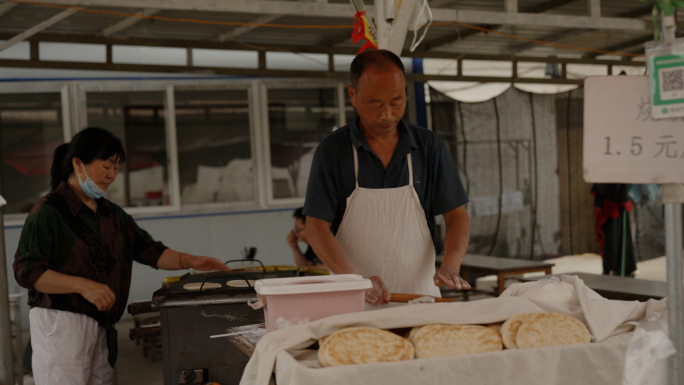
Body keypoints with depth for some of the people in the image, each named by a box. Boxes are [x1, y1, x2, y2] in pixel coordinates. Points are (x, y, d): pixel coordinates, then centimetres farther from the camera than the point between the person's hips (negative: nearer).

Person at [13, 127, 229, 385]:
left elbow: (148, 250, 17)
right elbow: (26, 271, -15)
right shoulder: (49, 211, -8)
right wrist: (83, 285, -22)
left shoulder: (112, 214, 16)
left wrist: (188, 261, 0)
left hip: (100, 325, 7)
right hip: (59, 322, -7)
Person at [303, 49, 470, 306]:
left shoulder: (428, 146, 6)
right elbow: (316, 228, -4)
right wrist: (356, 280, -19)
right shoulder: (332, 151, 0)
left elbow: (456, 215, 8)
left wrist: (450, 267, -11)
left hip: (420, 292, 2)